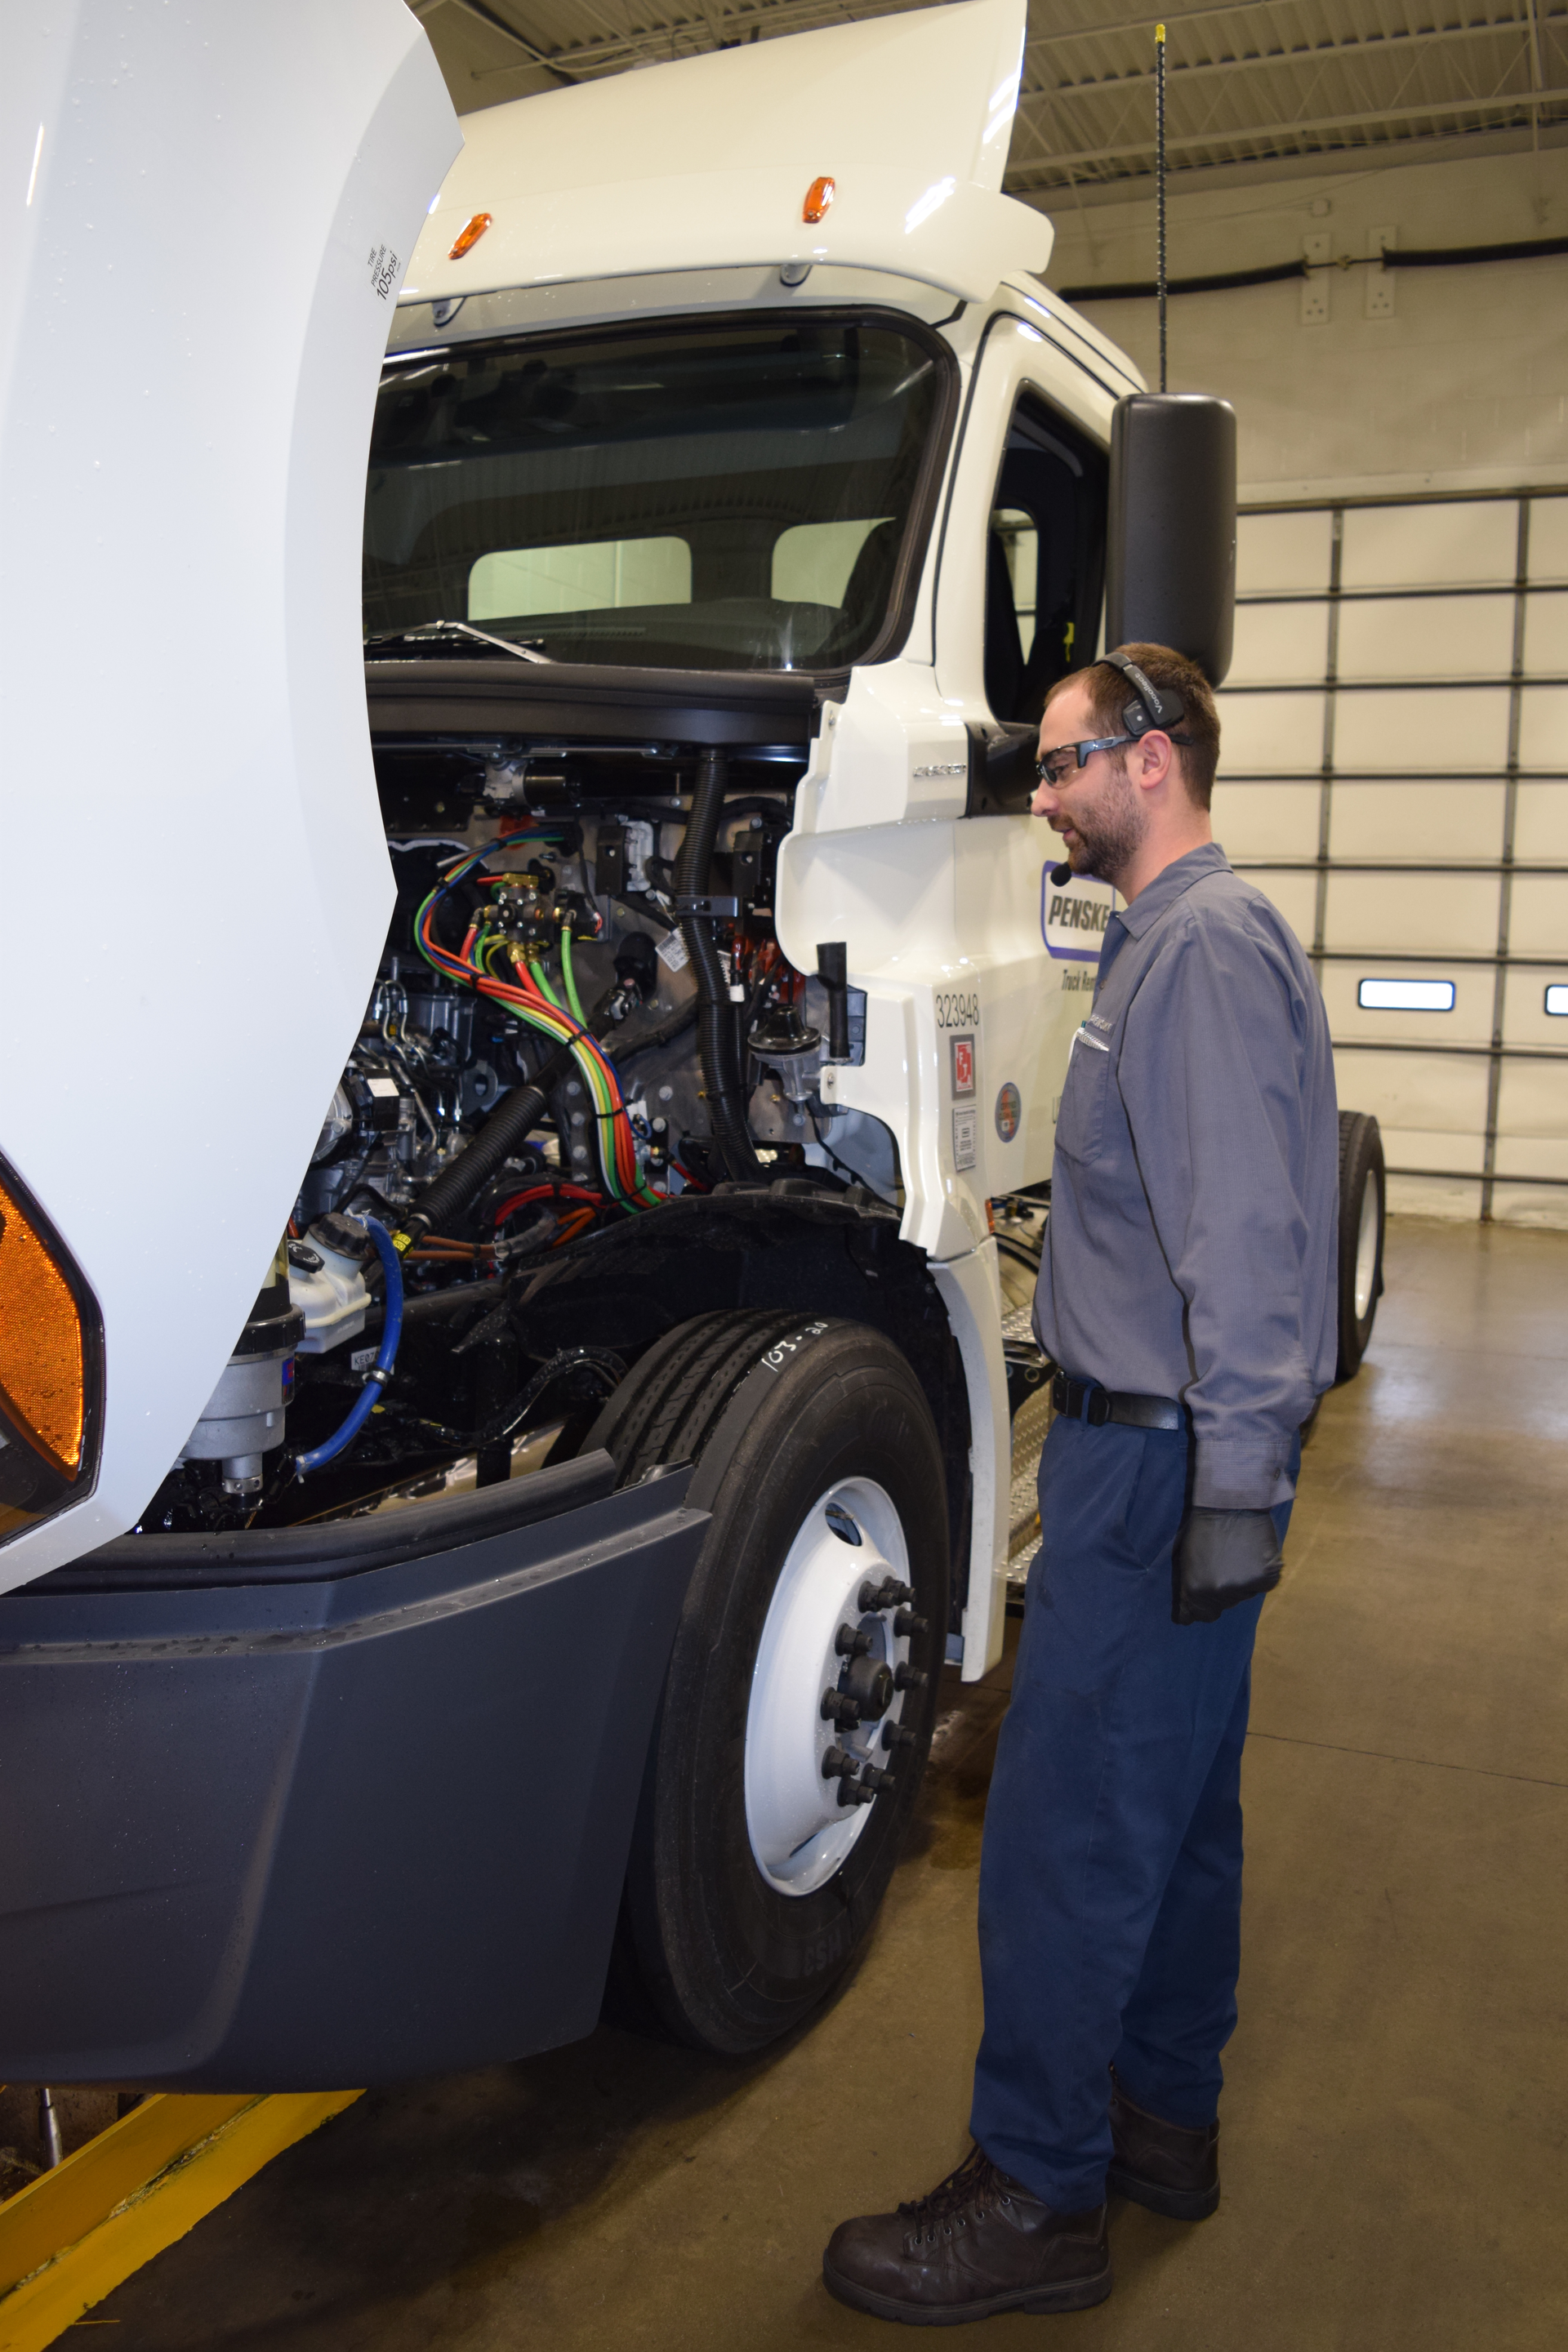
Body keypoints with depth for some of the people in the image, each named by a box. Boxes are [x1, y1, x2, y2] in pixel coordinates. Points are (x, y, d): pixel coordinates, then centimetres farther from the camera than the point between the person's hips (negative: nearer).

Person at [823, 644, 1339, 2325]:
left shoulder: (1203, 944, -17)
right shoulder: (1175, 936, 16)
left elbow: (1242, 1239, -24)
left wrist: (1233, 1481, -25)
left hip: (1161, 1460, -11)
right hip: (1168, 1443, 11)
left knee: (1067, 1825, -1)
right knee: (1175, 1801, 19)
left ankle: (1036, 2201, 14)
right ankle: (1164, 2120, 35)